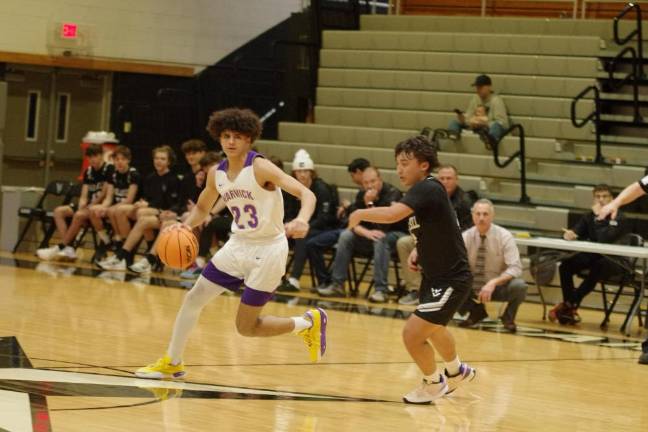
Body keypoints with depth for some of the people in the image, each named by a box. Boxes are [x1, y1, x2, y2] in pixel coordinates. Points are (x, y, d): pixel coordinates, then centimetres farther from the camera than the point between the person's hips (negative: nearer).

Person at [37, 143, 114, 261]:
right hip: (89, 205, 8)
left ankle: (60, 248, -23)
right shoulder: (88, 172, 13)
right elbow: (84, 196, 7)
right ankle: (68, 249, -22)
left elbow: (104, 194, -13)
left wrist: (90, 207, -15)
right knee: (59, 211, -9)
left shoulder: (109, 169, -8)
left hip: (101, 207, -8)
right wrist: (81, 207, -12)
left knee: (79, 215, -34)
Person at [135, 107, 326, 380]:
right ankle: (172, 363, 21)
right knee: (193, 299, 5)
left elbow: (306, 194, -27)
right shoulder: (216, 173, 1)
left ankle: (308, 323, 17)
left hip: (267, 250, -6)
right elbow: (202, 208, 18)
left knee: (246, 327, -3)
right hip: (238, 245, 7)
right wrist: (186, 225, -4)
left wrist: (302, 220, -48)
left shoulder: (260, 168, -19)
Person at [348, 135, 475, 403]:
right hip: (435, 276, 10)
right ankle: (457, 372, 57)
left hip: (451, 279, -10)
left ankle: (433, 384, 14)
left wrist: (360, 214, -26)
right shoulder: (423, 191, 4)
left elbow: (392, 214, -41)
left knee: (413, 334, -12)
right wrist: (419, 251, 6)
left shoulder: (427, 189, -24)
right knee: (433, 329, 31)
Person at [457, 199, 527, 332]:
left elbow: (515, 268, -22)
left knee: (519, 286, -35)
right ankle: (477, 312, 6)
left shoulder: (504, 236, -15)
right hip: (472, 288, 2)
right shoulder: (466, 236, -9)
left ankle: (508, 317, -1)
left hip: (498, 287, -2)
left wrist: (493, 283, -37)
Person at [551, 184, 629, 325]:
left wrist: (600, 218, -24)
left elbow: (604, 239, -28)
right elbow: (575, 232, -5)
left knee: (596, 270, -37)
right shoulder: (589, 217, 5)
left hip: (615, 262, -6)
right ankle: (570, 309, -17)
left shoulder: (619, 219, -13)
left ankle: (569, 305, -24)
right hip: (592, 257, 6)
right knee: (565, 265, -18)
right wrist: (569, 235, -28)